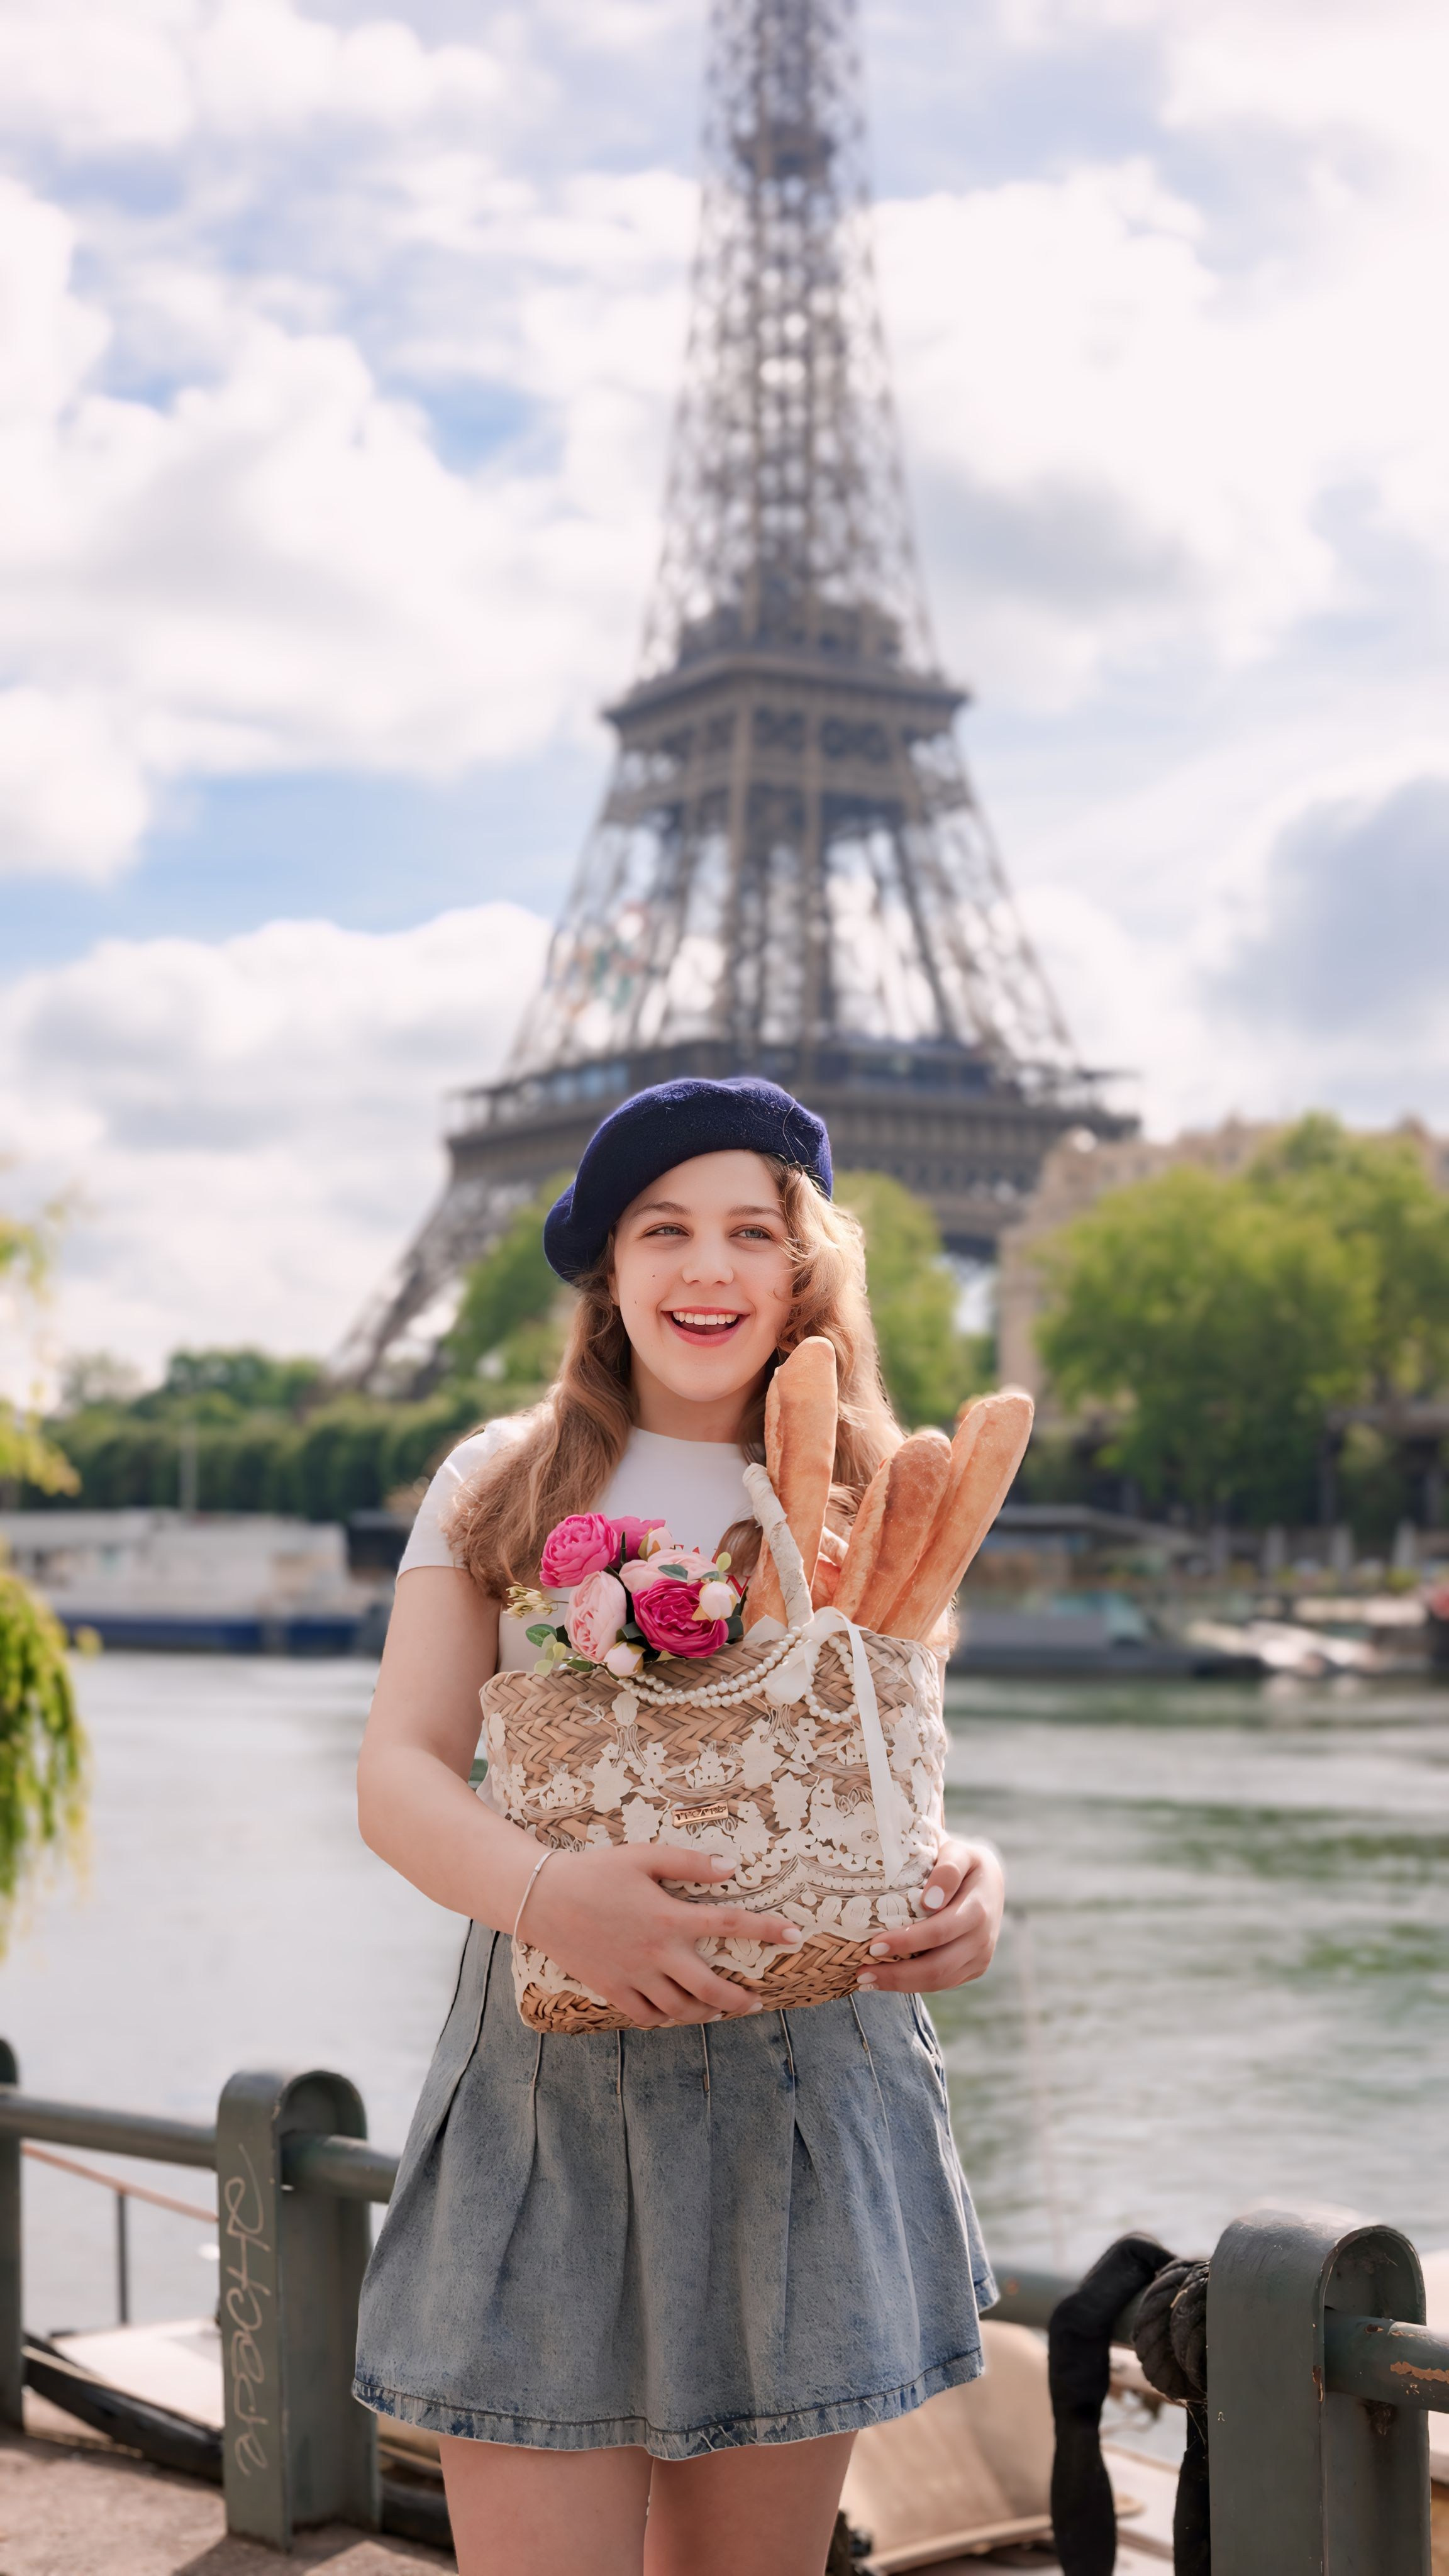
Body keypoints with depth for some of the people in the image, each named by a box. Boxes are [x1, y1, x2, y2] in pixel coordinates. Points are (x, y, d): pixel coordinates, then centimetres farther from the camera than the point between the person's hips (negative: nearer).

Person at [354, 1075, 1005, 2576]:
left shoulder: (865, 1512, 11)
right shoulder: (501, 1489, 6)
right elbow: (400, 1776, -2)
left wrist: (965, 1880, -13)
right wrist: (546, 1893, -24)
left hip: (805, 2100, 2)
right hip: (549, 2093, -1)